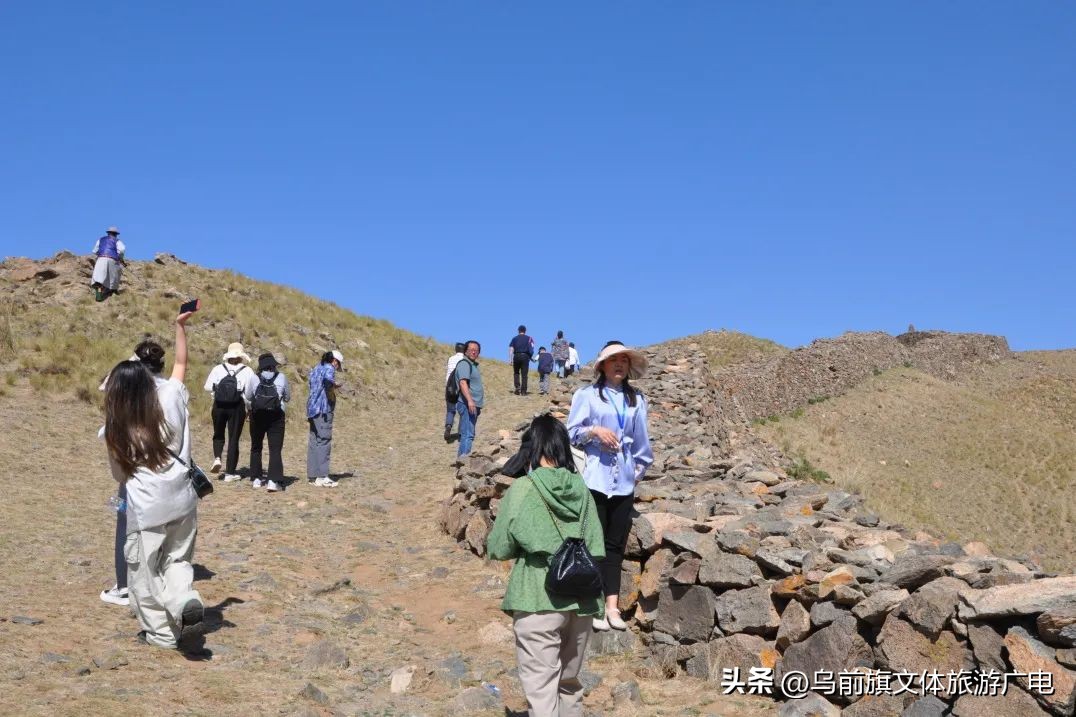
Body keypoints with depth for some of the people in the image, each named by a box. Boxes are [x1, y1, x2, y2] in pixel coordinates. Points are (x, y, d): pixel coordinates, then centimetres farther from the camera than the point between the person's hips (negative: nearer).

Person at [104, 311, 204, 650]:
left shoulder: (116, 428, -7)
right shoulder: (170, 400, -6)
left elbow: (119, 473, 4)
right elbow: (181, 364, 11)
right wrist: (179, 326, 15)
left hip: (145, 507, -3)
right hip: (182, 499, 3)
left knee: (145, 571, 13)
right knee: (178, 559, 19)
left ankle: (161, 632, 19)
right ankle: (185, 599, -10)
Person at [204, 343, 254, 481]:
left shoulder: (218, 369, -1)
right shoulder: (247, 371, -4)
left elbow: (208, 387, -3)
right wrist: (249, 408, 3)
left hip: (219, 406, 1)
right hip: (237, 407, -1)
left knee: (218, 435, 22)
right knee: (234, 438, 7)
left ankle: (217, 458, -5)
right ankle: (230, 472, 8)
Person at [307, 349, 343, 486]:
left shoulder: (315, 369, 19)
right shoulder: (329, 368, -8)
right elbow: (328, 379, -31)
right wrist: (335, 384, -11)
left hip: (312, 409, 9)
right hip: (323, 409, -9)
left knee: (313, 442, 11)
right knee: (324, 441, -9)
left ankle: (312, 475, 14)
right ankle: (322, 477, -13)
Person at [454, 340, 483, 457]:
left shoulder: (473, 364, 20)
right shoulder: (464, 364, -11)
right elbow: (463, 383, -24)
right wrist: (469, 400, -35)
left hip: (473, 405, 10)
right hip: (467, 405, -10)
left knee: (467, 434, 15)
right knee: (467, 435, -16)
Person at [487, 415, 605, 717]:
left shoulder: (521, 490, -9)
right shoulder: (581, 489, 3)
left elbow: (497, 549, -3)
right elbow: (596, 549, 6)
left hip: (538, 601, -5)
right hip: (581, 601, 5)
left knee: (541, 691, 0)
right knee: (570, 683, 21)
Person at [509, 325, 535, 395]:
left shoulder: (514, 338, 12)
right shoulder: (529, 338, 11)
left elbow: (511, 349, 4)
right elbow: (532, 347, -4)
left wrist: (510, 359, 1)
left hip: (516, 356, 1)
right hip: (525, 356, -1)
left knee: (516, 373, 17)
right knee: (524, 375, 2)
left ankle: (517, 387, -3)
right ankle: (523, 391, -1)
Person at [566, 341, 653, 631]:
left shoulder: (636, 399, 11)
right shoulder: (587, 394, -1)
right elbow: (572, 431, 0)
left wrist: (640, 466, 15)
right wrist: (594, 430, -16)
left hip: (624, 480, 4)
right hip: (594, 477, -4)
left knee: (616, 543, 6)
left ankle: (612, 606, 10)